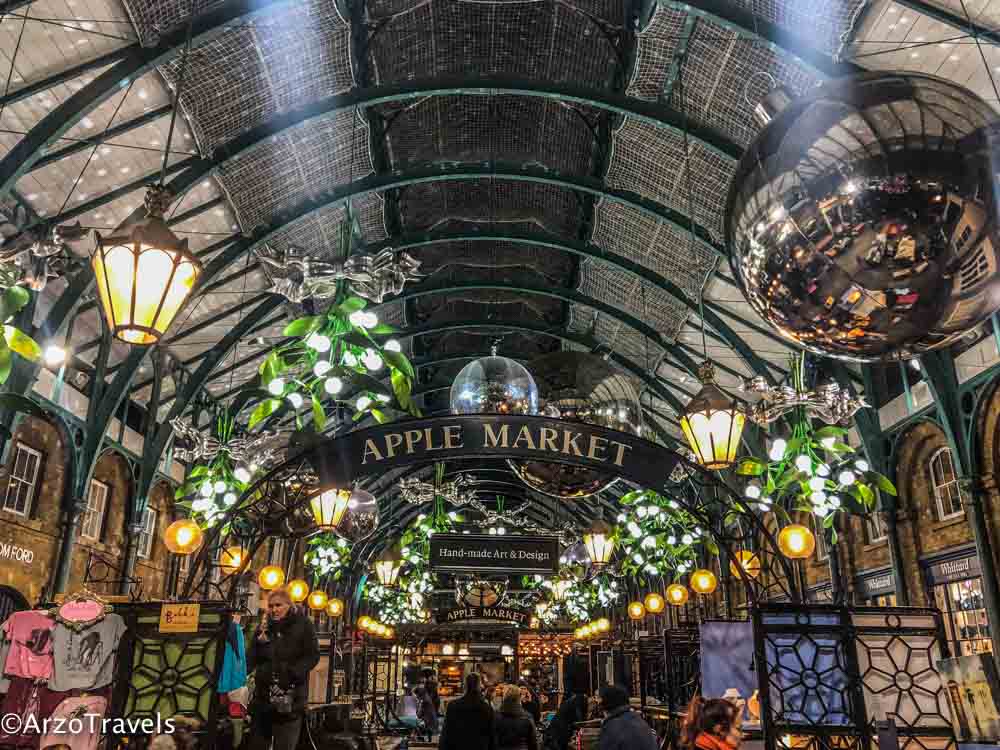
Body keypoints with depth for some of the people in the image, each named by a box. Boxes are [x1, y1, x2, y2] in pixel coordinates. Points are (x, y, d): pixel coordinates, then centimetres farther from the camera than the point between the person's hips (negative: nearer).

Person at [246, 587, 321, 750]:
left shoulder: (302, 624, -3)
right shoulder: (263, 627, 10)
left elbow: (313, 655, -8)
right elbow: (252, 657, 5)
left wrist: (292, 672, -22)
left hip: (291, 695, -4)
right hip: (264, 694, 5)